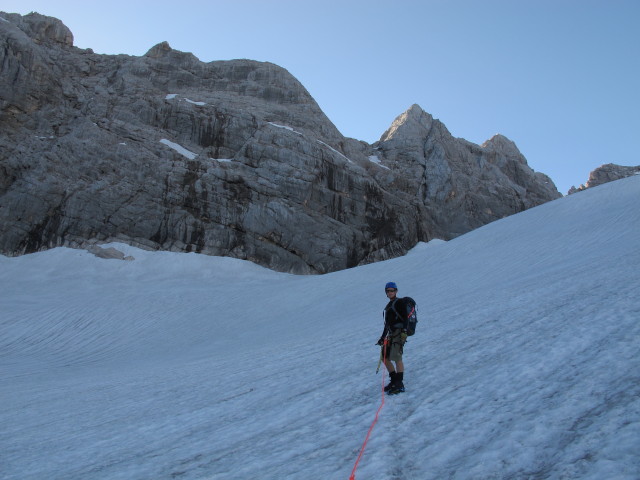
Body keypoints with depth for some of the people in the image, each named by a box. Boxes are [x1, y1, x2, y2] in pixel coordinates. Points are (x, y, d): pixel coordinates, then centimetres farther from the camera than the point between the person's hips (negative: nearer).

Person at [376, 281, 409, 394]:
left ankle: (400, 385, -11)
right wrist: (382, 337, 25)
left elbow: (405, 318, -15)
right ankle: (394, 381, 19)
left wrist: (404, 332, -26)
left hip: (399, 333, -9)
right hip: (391, 334, 10)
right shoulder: (389, 305, 21)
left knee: (396, 357, -15)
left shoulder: (400, 302, -5)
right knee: (385, 357, 9)